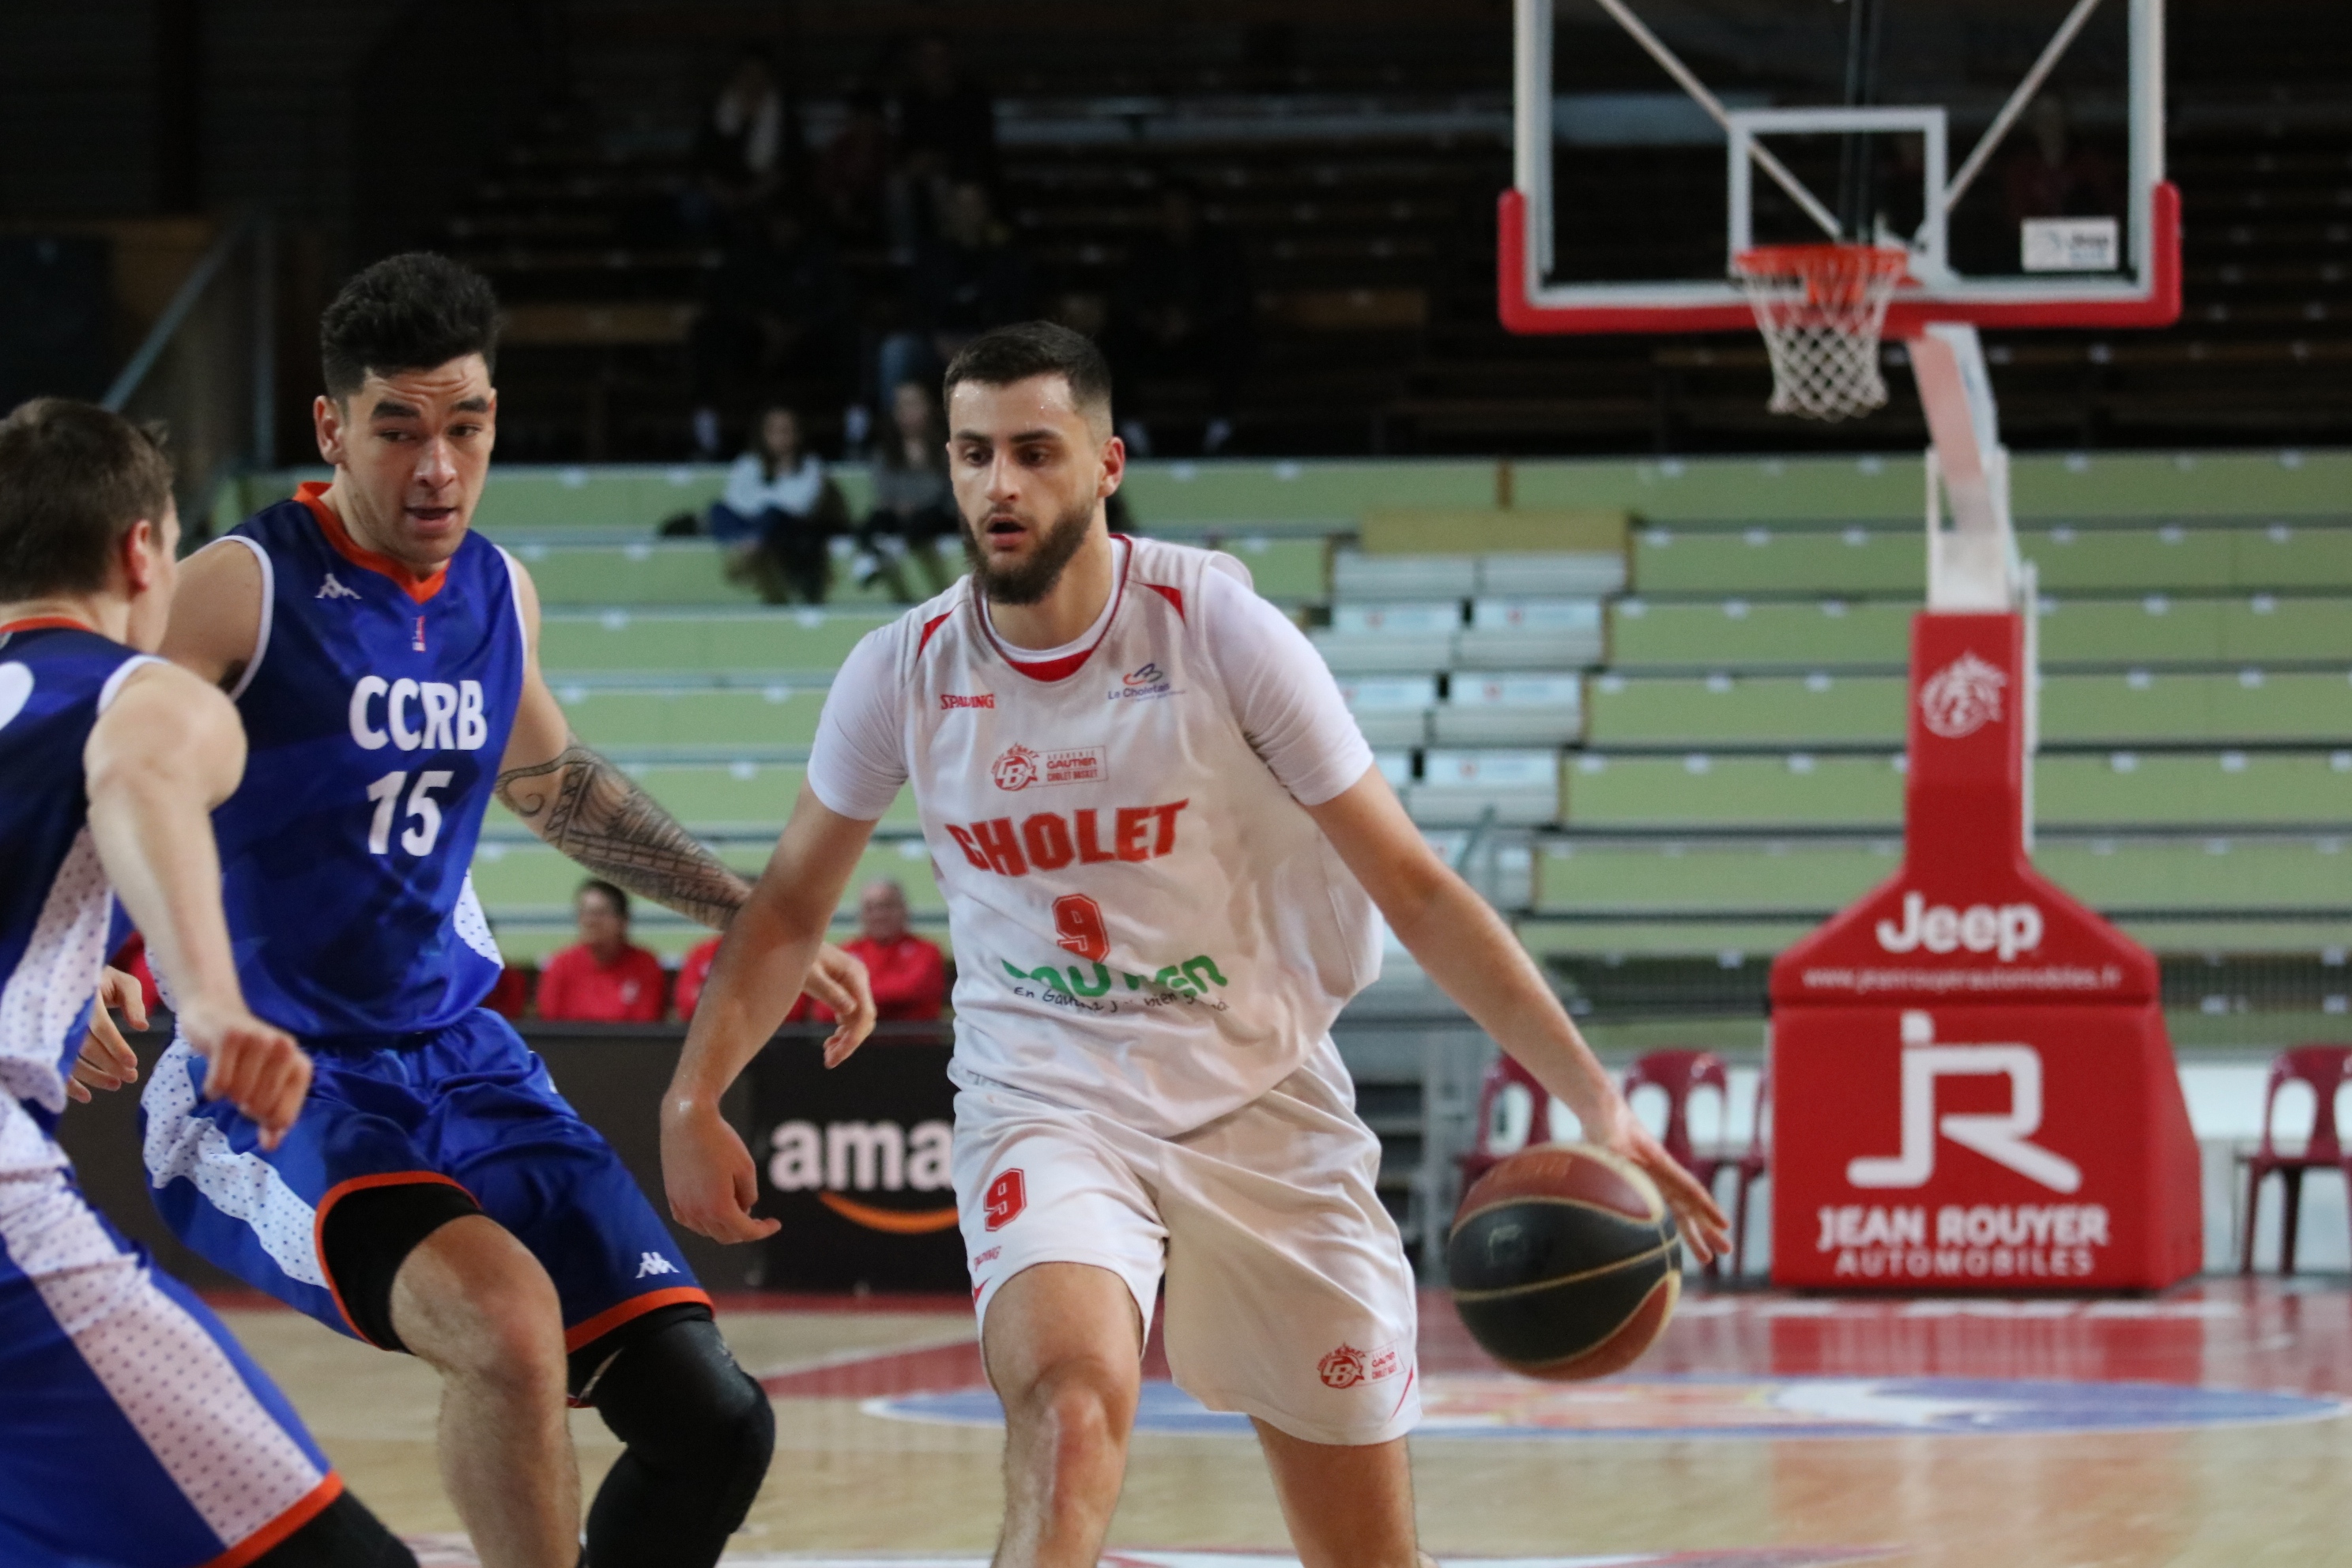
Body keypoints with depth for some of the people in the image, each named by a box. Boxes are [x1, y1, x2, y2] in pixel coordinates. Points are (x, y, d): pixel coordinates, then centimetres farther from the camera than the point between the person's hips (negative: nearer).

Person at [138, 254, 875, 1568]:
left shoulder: (500, 594, 9)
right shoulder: (243, 590, -12)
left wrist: (758, 918, 32)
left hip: (460, 1063, 7)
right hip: (268, 1080, -7)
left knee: (711, 1421, -2)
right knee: (505, 1319, -34)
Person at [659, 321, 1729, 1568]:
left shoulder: (1220, 631, -12)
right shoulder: (903, 673, -5)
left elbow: (1413, 888, -10)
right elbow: (792, 906, 12)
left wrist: (1595, 1102, -15)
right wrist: (693, 1100, 1)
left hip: (1262, 1100, 0)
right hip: (1046, 1102, 0)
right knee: (1070, 1401, -32)